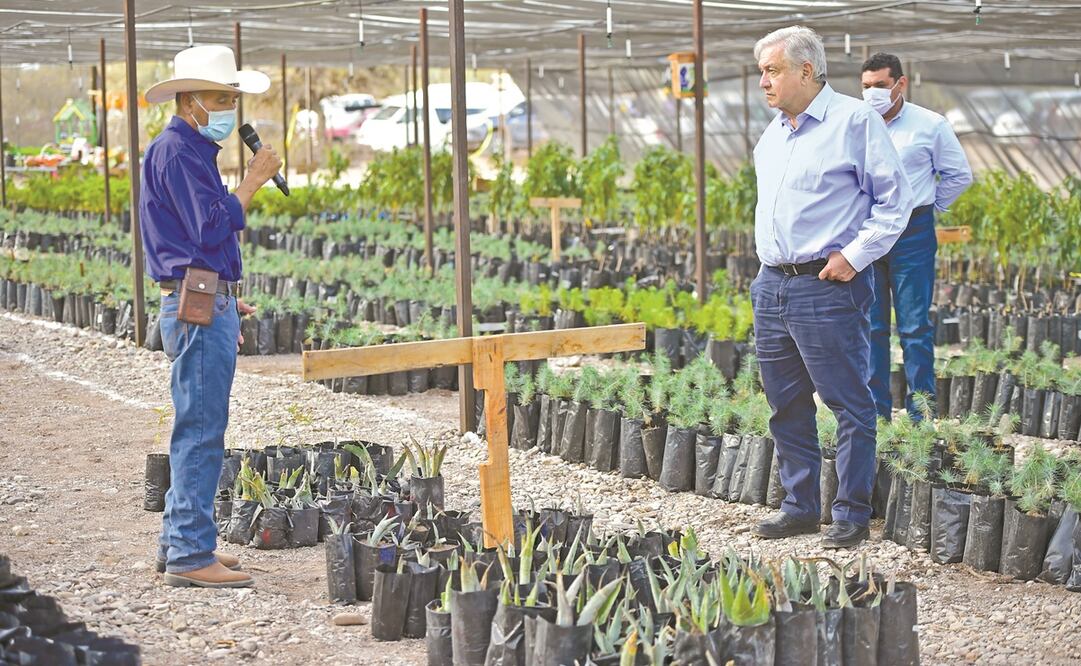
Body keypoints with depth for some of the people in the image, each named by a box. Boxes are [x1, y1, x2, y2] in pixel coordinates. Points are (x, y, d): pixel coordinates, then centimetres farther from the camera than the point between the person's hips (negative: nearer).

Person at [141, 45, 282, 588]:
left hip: (206, 304, 11)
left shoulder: (194, 150, 20)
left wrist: (226, 301, 24)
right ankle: (190, 556, -8)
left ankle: (179, 543, 21)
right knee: (200, 432, -10)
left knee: (198, 431, 14)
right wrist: (252, 183, -13)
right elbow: (211, 229, -20)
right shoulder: (175, 151, -12)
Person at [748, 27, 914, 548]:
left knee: (848, 404, -2)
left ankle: (852, 514, 4)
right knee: (787, 406, 12)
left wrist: (854, 256, -13)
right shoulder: (772, 134, 16)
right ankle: (799, 507, 21)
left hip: (828, 287, -8)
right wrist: (769, 264, 16)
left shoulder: (855, 121, -7)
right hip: (772, 285, 8)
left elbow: (895, 198, -8)